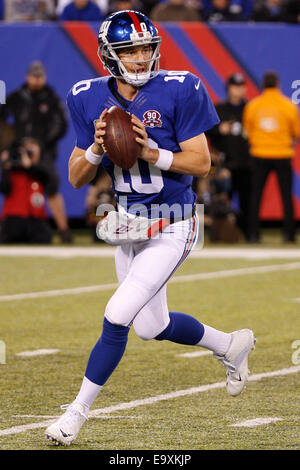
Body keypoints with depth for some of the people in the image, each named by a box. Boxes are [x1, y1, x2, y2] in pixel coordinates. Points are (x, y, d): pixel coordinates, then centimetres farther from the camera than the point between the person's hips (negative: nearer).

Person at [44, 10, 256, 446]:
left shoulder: (177, 91, -15)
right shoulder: (90, 99, -3)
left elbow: (201, 163, -13)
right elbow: (77, 178, -1)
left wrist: (151, 152, -27)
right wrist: (96, 149, -21)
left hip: (170, 230, -6)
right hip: (127, 224, 6)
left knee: (117, 316, -14)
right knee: (152, 327, 15)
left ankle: (78, 410, 0)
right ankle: (231, 345, 41)